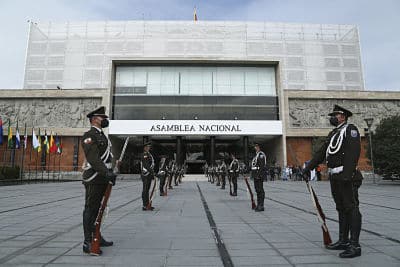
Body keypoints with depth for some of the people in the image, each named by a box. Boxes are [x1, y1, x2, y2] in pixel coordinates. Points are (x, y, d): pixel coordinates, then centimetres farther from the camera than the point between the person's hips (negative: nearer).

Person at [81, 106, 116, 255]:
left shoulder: (102, 136, 19)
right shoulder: (89, 135, -10)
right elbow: (93, 158, -22)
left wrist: (110, 173, 16)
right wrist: (106, 172, -30)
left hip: (103, 178, 9)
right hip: (93, 178, -9)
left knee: (97, 208, 16)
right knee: (90, 209, -3)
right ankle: (88, 242, 3)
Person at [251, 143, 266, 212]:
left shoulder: (261, 154, -11)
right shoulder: (256, 155, 20)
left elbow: (262, 165, -20)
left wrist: (259, 175, -24)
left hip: (259, 174, -10)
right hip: (256, 175, 10)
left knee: (260, 190, -7)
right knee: (257, 190, 13)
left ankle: (261, 206, -4)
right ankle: (259, 205, 20)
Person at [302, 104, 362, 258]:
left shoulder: (350, 129, -4)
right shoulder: (333, 134, 21)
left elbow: (354, 152, -17)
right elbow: (321, 153, 19)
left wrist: (347, 174, -26)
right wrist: (308, 168, 14)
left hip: (346, 176, -8)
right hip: (334, 177, 8)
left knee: (351, 208, -4)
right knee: (341, 209, 13)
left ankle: (355, 246, 1)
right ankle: (343, 241, 21)